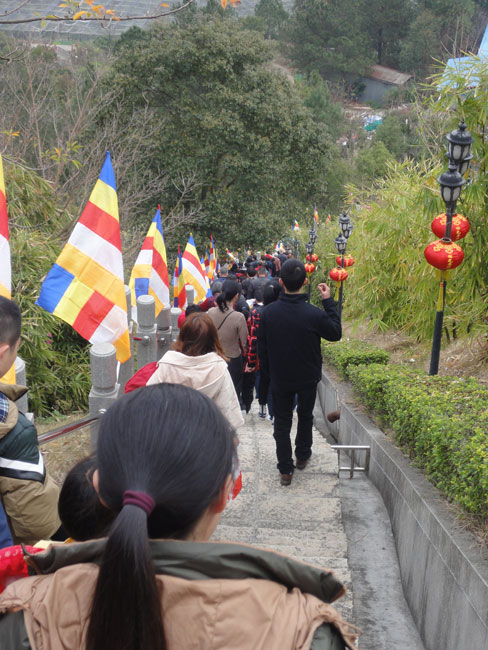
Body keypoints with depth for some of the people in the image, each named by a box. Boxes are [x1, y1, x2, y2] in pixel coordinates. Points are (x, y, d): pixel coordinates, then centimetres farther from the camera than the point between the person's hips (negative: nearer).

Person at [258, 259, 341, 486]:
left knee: (282, 421, 13)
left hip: (279, 379, 1)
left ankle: (285, 470, 17)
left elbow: (262, 348, -4)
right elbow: (335, 333, -5)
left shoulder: (269, 312, -15)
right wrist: (328, 302, -3)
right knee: (305, 416, 24)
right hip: (308, 378, -1)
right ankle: (302, 455, 41)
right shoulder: (314, 314, -24)